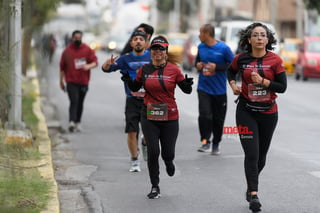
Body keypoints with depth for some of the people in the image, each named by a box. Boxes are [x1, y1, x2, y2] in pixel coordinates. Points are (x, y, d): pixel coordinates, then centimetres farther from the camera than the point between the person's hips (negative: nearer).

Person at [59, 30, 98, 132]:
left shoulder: (87, 50, 5)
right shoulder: (67, 51, 4)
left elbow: (95, 62, 2)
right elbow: (62, 67, 10)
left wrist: (88, 66, -21)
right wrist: (61, 81, 10)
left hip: (83, 82, 2)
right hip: (71, 82, -2)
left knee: (80, 103, 10)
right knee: (74, 101, -16)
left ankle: (78, 123, 21)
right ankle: (71, 122, -25)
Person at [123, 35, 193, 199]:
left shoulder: (173, 69, -4)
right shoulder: (145, 69, 1)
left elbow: (187, 90, 1)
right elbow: (135, 88, 13)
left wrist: (187, 84, -22)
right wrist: (128, 80, -7)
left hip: (170, 117, -1)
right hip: (149, 118, 1)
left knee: (168, 153, 3)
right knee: (153, 152, -5)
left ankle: (168, 161, 43)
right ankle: (155, 187, 11)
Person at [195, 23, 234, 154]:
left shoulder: (223, 48, -10)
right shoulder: (200, 47, 4)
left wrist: (217, 67, -17)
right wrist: (197, 65, -1)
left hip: (219, 90, -2)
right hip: (204, 88, 2)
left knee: (218, 119, 7)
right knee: (204, 115, -17)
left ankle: (216, 145, 22)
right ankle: (205, 142, -10)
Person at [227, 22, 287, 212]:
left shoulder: (275, 60, -6)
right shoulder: (241, 59, -3)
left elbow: (282, 87, -9)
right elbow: (231, 71, 20)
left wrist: (262, 81, -20)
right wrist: (233, 85, 1)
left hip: (269, 113, 1)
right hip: (246, 111, -1)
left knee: (261, 155, 13)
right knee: (251, 154, -12)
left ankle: (251, 187, 37)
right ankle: (253, 195, -12)